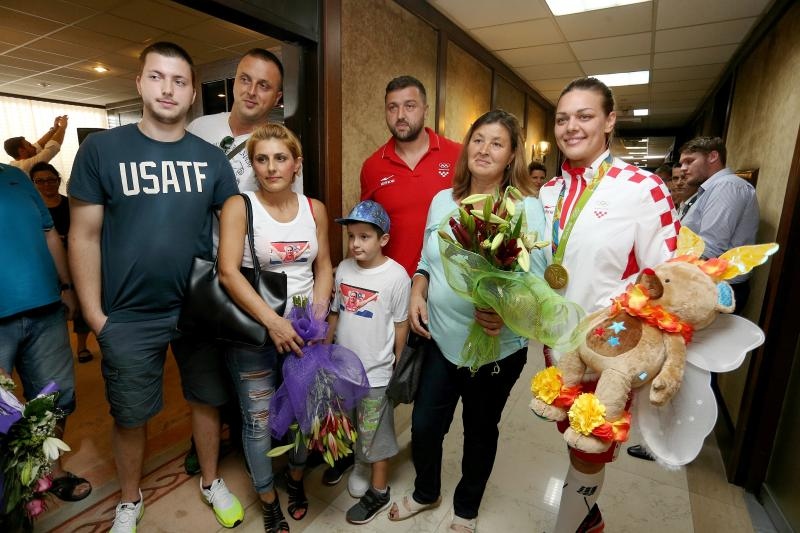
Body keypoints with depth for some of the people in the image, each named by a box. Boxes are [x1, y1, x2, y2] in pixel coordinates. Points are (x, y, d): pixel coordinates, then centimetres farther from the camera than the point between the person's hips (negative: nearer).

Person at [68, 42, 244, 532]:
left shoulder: (212, 159, 0)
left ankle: (211, 482, 40)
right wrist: (94, 314, -5)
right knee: (130, 417, 16)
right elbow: (85, 236, -3)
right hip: (129, 317, -1)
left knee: (208, 401, 15)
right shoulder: (101, 149, -4)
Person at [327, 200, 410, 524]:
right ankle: (358, 462, 51)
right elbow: (335, 314, 7)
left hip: (375, 372, -5)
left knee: (375, 433, 10)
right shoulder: (343, 269, -2)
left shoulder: (396, 276, -17)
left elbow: (400, 326, -10)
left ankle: (378, 492, 32)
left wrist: (398, 370, -5)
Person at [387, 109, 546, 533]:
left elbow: (535, 278, -13)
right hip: (441, 338, 4)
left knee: (480, 430, 18)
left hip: (498, 346, -3)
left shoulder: (528, 209, -10)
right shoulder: (442, 201, 4)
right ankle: (425, 492, 47)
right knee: (424, 424, 14)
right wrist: (417, 295, -5)